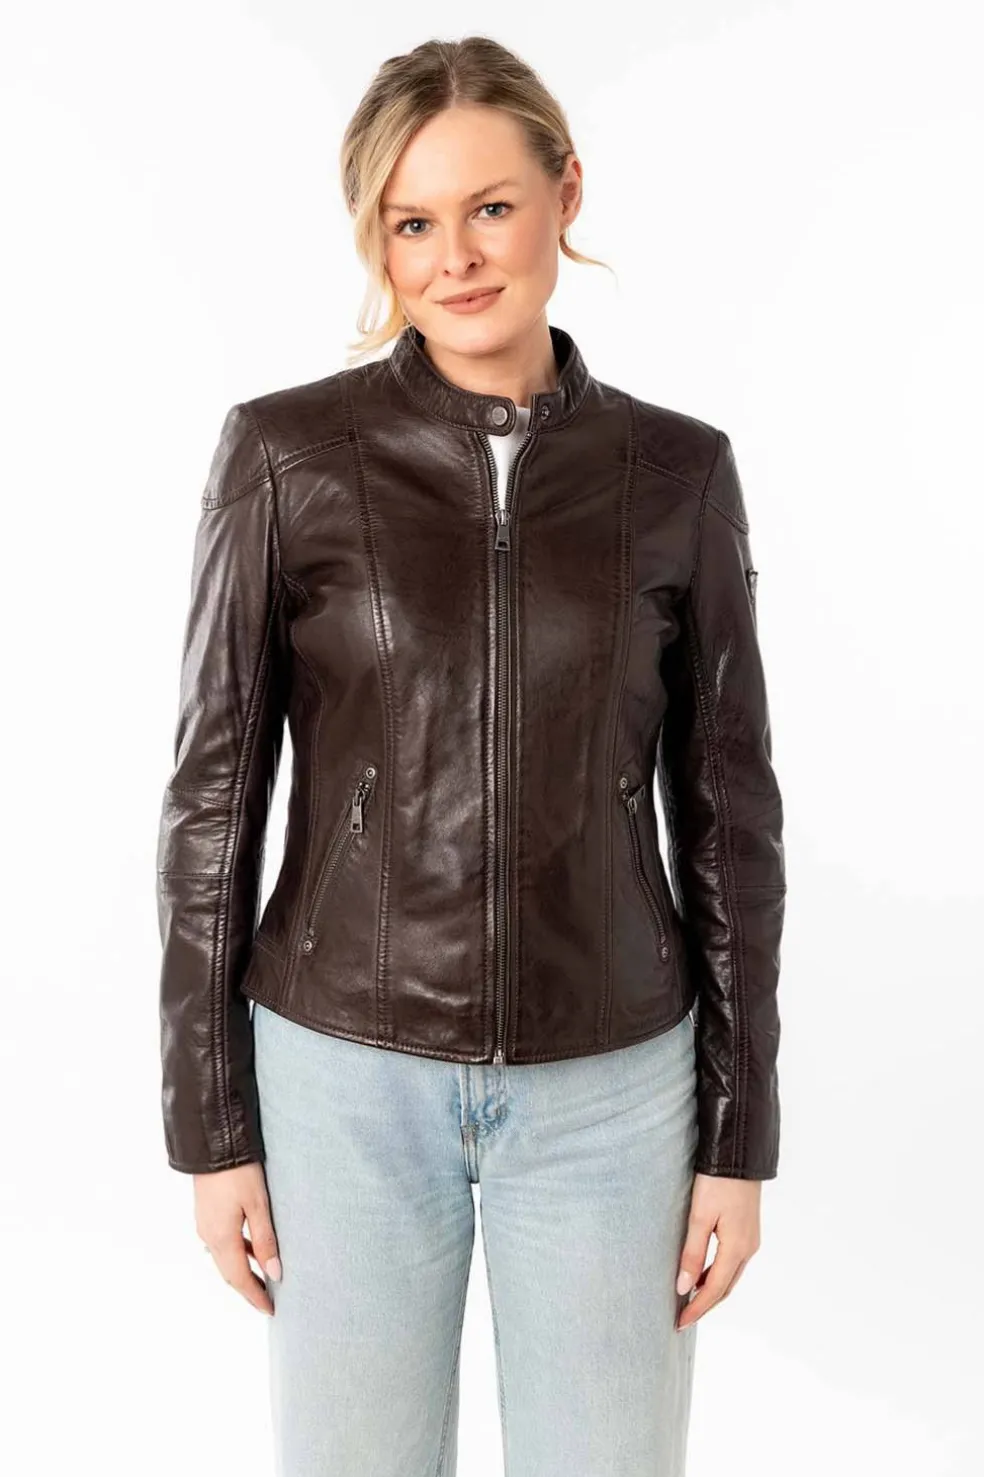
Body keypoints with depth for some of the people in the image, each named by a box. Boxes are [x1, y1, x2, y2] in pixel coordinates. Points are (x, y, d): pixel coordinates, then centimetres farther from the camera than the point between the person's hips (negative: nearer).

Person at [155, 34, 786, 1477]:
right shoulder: (285, 452, -7)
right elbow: (213, 791, -3)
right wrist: (212, 1121, -3)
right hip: (350, 1068, -1)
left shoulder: (677, 472, -2)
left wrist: (739, 1133, 1)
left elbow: (728, 812, 1)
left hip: (606, 1081, 1)